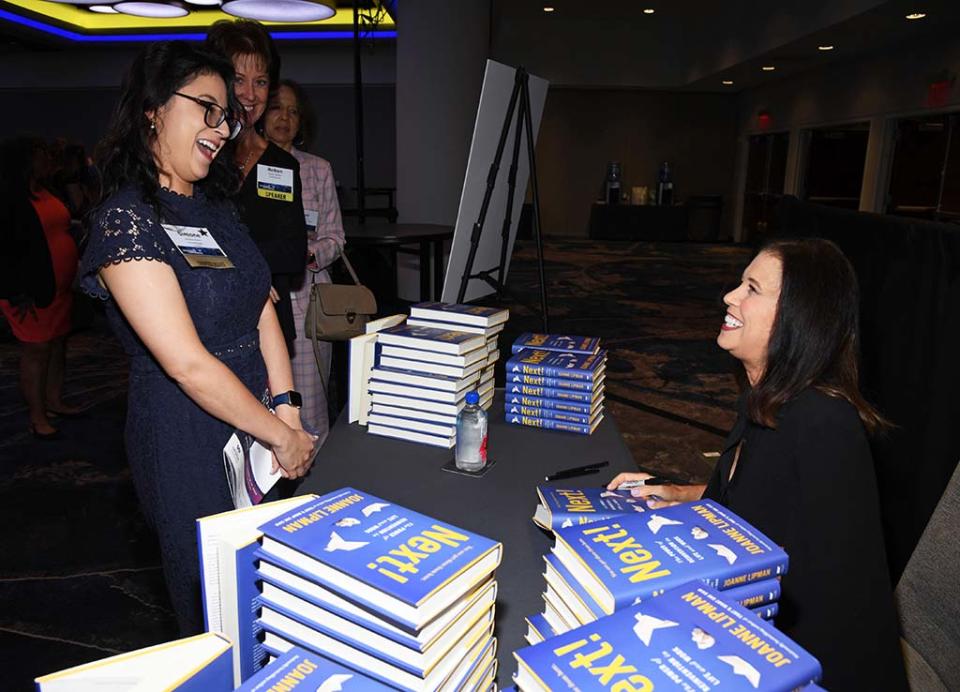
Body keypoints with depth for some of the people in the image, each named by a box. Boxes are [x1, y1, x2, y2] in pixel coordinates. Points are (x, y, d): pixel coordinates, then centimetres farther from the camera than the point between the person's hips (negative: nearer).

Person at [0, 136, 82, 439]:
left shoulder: (46, 193, 12)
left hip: (59, 288, 8)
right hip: (33, 292, -8)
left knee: (58, 344, 15)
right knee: (36, 351, 0)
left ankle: (55, 401, 30)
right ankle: (38, 417, 11)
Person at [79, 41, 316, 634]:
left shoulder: (216, 205, 9)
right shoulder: (126, 219, -17)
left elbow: (261, 308, 4)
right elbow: (188, 364, -22)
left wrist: (286, 406, -7)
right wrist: (282, 435, -16)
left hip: (253, 412, 7)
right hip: (188, 438, -7)